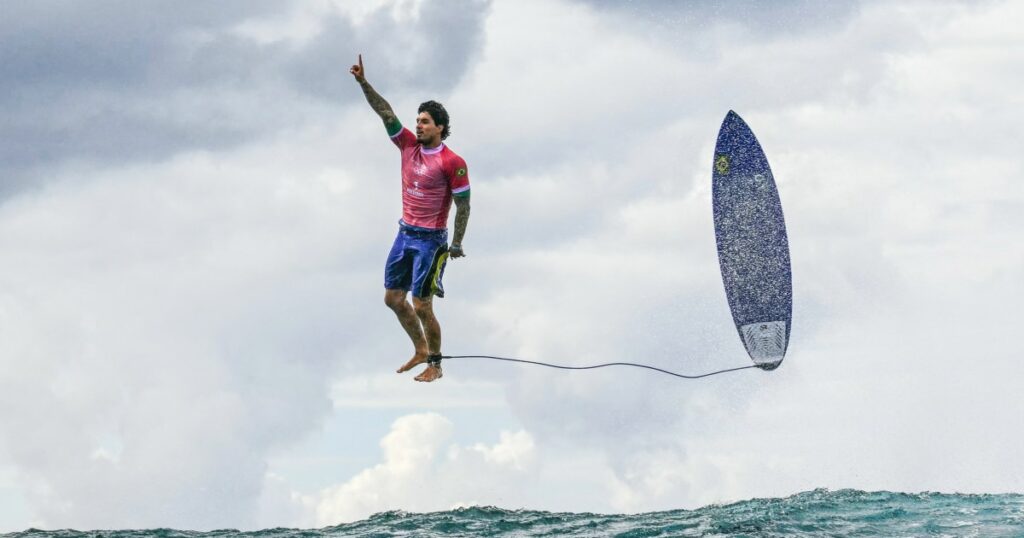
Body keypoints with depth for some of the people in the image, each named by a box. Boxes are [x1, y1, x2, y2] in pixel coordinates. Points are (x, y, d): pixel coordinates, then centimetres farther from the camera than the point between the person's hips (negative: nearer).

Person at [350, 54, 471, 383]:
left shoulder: (452, 162, -14)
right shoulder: (409, 146, 3)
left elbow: (463, 205, -10)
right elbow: (385, 113, -1)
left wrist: (456, 244, -11)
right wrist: (363, 83, -11)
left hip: (430, 240, -7)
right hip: (405, 233, 7)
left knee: (421, 307, -6)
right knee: (393, 298, 12)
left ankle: (435, 365, 9)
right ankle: (420, 351, 29)